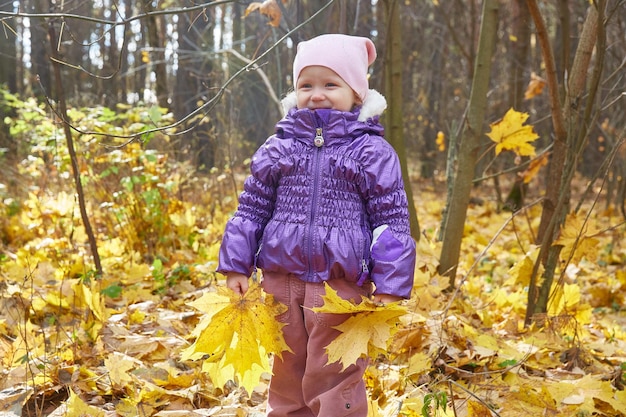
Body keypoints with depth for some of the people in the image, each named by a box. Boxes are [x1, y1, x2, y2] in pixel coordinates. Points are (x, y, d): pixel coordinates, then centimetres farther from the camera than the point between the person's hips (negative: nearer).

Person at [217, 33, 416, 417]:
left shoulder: (373, 153, -3)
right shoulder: (277, 149, 7)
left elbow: (393, 221, -3)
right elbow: (251, 209, 12)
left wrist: (390, 286, -6)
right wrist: (236, 266, 7)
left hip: (342, 285, -4)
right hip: (282, 281, 4)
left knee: (335, 384, 1)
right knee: (287, 376, 16)